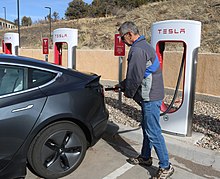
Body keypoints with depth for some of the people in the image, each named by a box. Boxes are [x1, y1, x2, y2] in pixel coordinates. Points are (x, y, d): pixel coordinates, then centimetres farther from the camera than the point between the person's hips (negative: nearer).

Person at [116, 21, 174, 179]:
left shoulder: (137, 50, -18)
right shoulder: (145, 46, 17)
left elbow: (136, 77, -21)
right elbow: (134, 75, 22)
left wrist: (128, 92, -4)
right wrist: (122, 85, 20)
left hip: (150, 98, -11)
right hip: (151, 96, 11)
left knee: (153, 133, -2)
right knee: (147, 129, 20)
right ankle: (145, 157, 35)